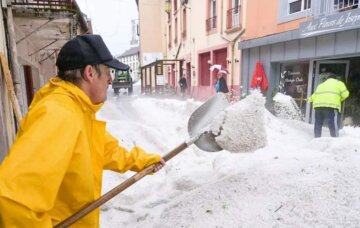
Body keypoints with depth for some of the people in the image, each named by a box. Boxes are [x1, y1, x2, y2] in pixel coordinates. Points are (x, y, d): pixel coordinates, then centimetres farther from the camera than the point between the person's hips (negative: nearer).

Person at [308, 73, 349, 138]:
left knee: (318, 123, 10)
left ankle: (317, 138, 14)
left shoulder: (320, 85, 30)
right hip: (331, 105, -4)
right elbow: (345, 94, 7)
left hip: (318, 105, 5)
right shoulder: (338, 83, 19)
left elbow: (314, 95, 25)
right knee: (334, 123, -7)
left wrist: (310, 99, 43)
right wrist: (339, 99, 22)